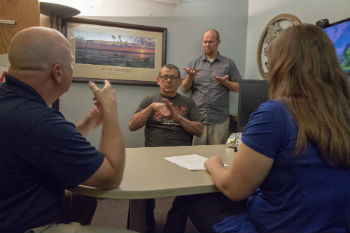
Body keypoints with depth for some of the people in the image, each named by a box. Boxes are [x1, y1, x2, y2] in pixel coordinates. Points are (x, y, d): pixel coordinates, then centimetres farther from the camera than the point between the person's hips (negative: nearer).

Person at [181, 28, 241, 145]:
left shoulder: (228, 63, 9)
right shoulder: (194, 63, 11)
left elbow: (238, 87, 7)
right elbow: (184, 89, 8)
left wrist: (225, 82, -10)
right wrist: (190, 76, -10)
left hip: (220, 119, 0)